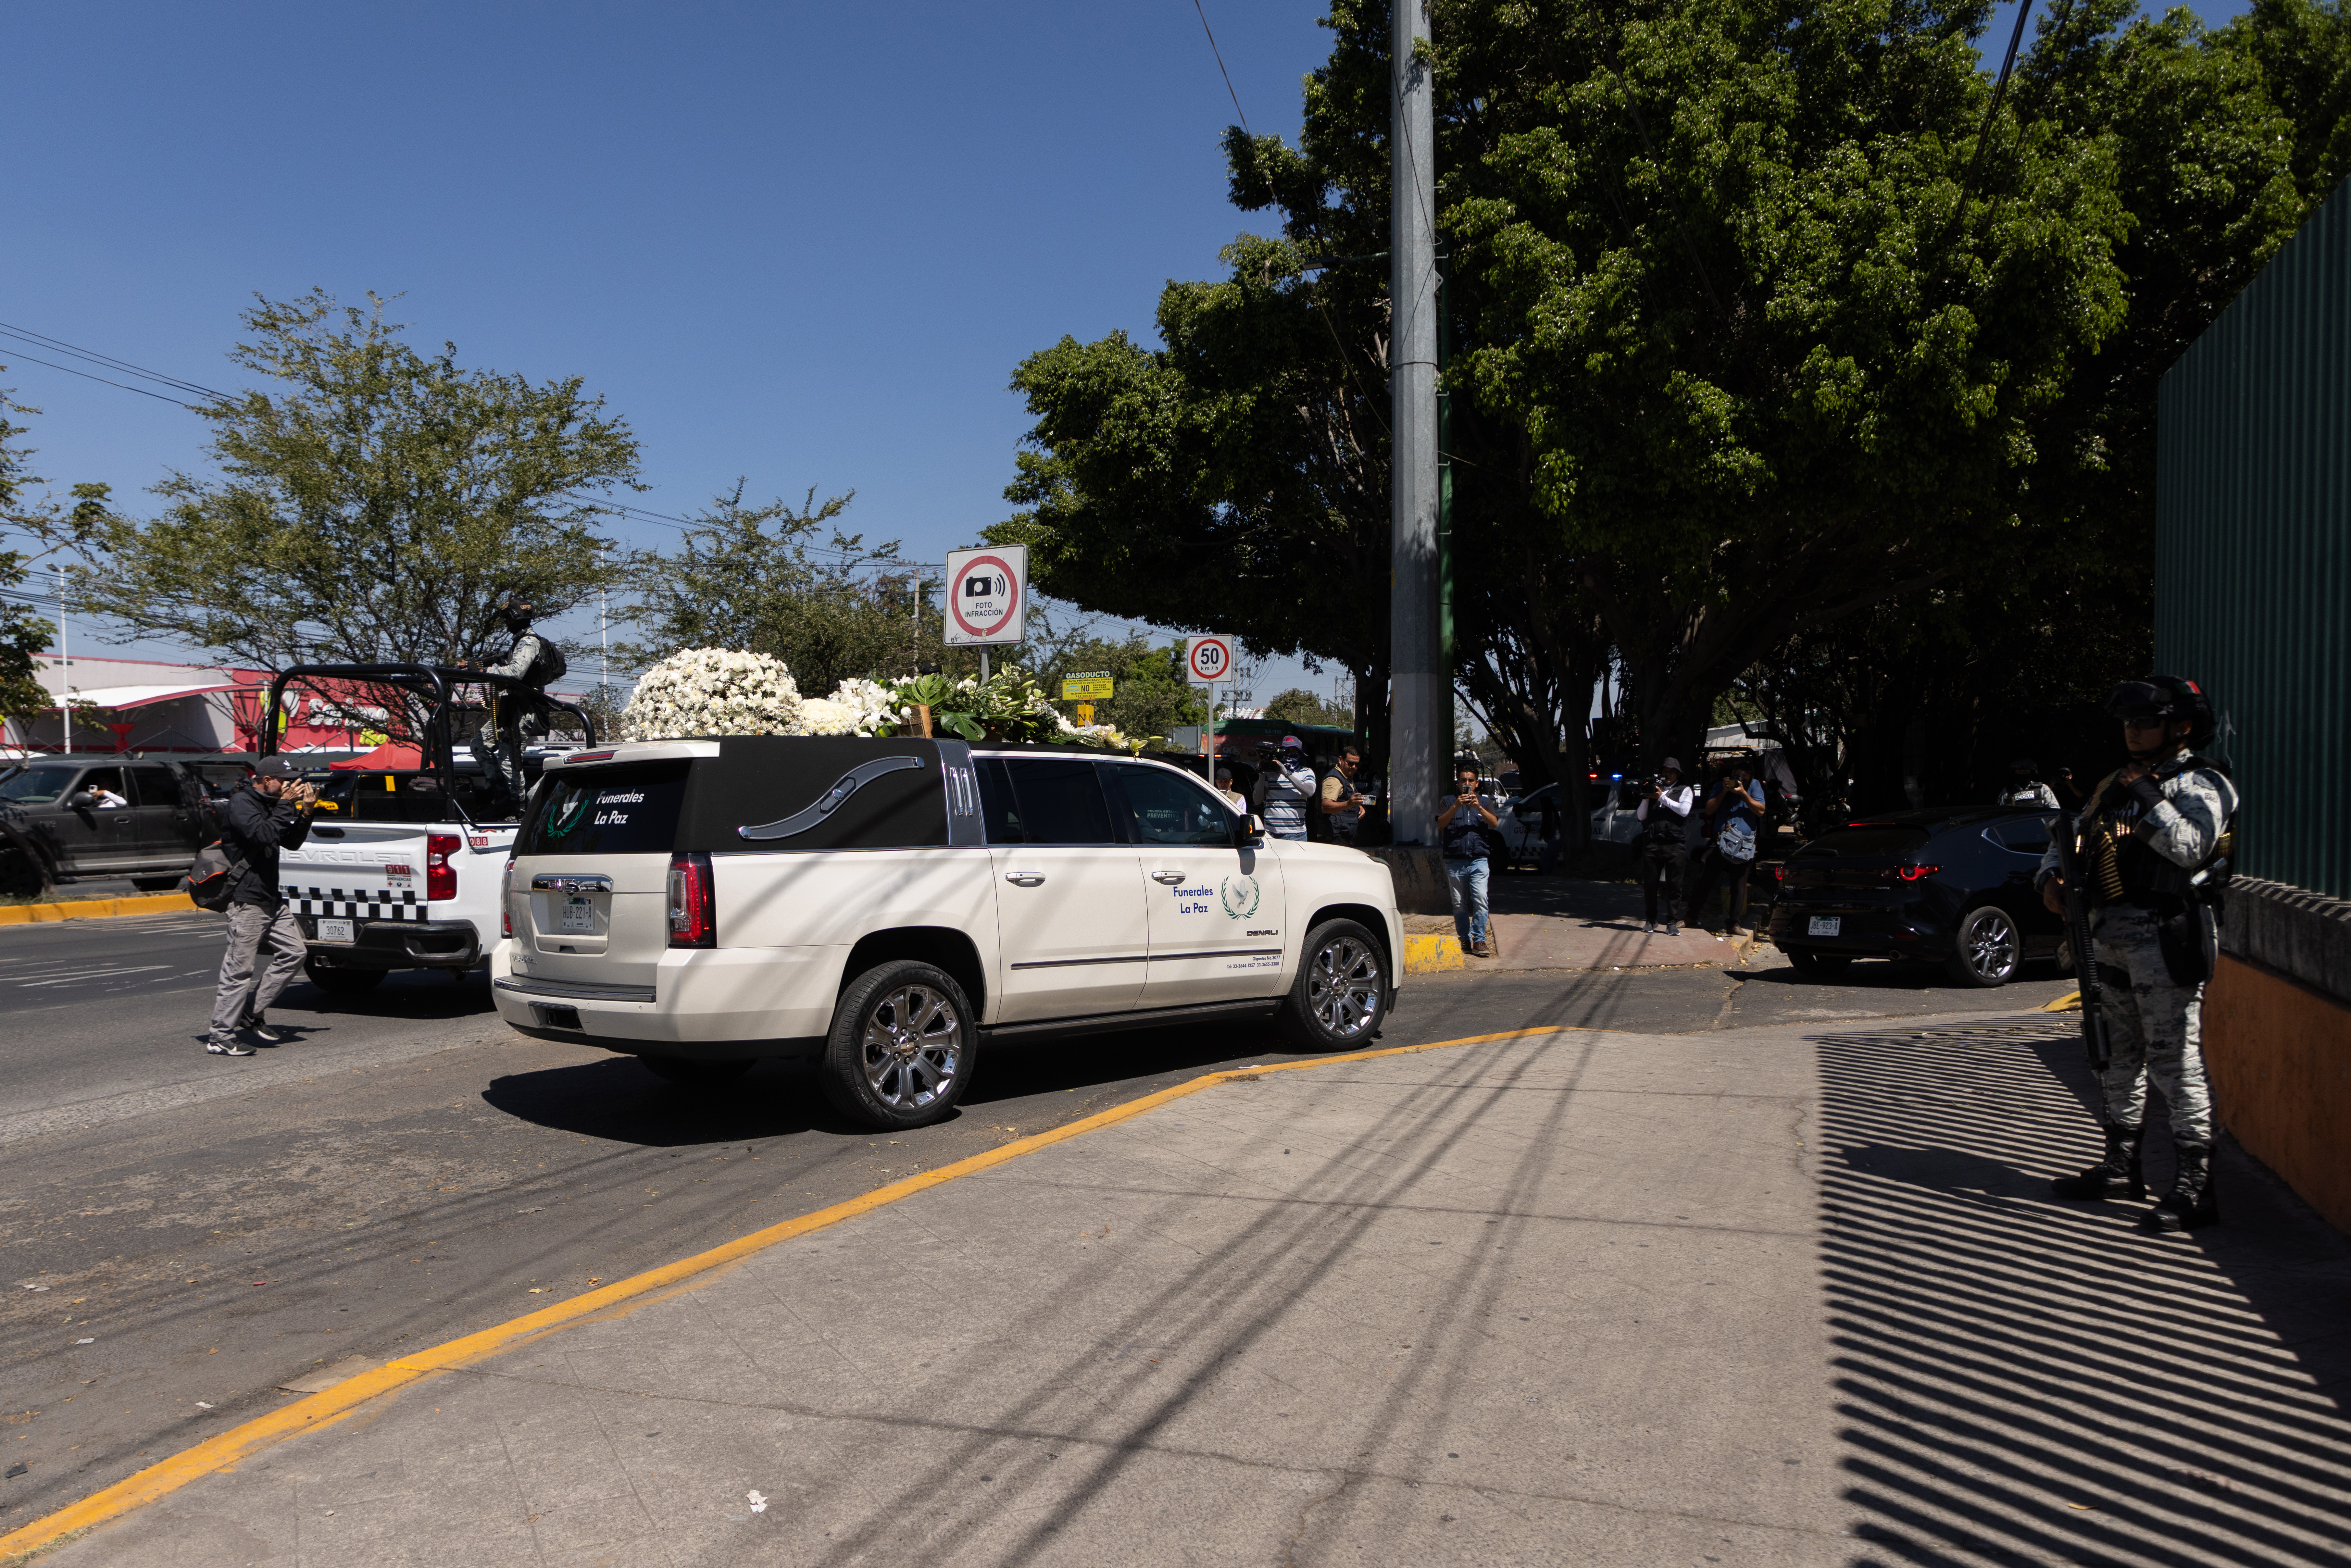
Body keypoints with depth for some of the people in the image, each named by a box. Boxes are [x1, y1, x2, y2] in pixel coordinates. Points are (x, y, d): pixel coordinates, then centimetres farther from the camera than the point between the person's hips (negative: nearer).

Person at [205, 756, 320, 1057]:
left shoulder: (269, 805, 17)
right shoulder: (241, 804, -11)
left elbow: (292, 843, 18)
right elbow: (264, 835, -27)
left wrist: (306, 811, 6)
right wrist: (287, 805, -21)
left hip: (271, 899, 9)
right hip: (247, 900, -9)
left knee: (293, 953, 7)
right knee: (240, 969, -7)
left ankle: (252, 1012, 15)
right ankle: (220, 1037, -1)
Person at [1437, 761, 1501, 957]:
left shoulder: (1485, 801, 14)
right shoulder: (1449, 802, 12)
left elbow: (1494, 823, -2)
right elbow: (1441, 824, -4)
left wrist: (1478, 807, -17)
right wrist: (1456, 806, -17)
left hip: (1479, 860, 0)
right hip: (1455, 862, 0)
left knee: (1480, 900, -14)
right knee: (1459, 904, 2)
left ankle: (1480, 940, -9)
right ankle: (1465, 940, 13)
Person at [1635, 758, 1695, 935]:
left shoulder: (1685, 791, 13)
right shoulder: (1653, 789, 19)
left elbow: (1684, 810, -8)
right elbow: (1641, 817, 14)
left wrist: (1662, 797, -6)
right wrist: (1646, 798, 1)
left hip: (1675, 844, -2)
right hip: (1651, 844, 2)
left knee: (1674, 885, -3)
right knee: (1650, 884, 3)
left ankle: (1673, 923, 2)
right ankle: (1650, 921, 14)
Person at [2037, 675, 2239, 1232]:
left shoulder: (2201, 785, -5)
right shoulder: (2118, 784, 19)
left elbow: (2192, 847, -21)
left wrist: (2150, 799, -19)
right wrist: (2052, 876, 5)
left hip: (2164, 940, -8)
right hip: (2112, 936, 8)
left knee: (2174, 1060, -9)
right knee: (2120, 1057, 15)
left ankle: (2195, 1188, -5)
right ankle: (2121, 1168, 27)